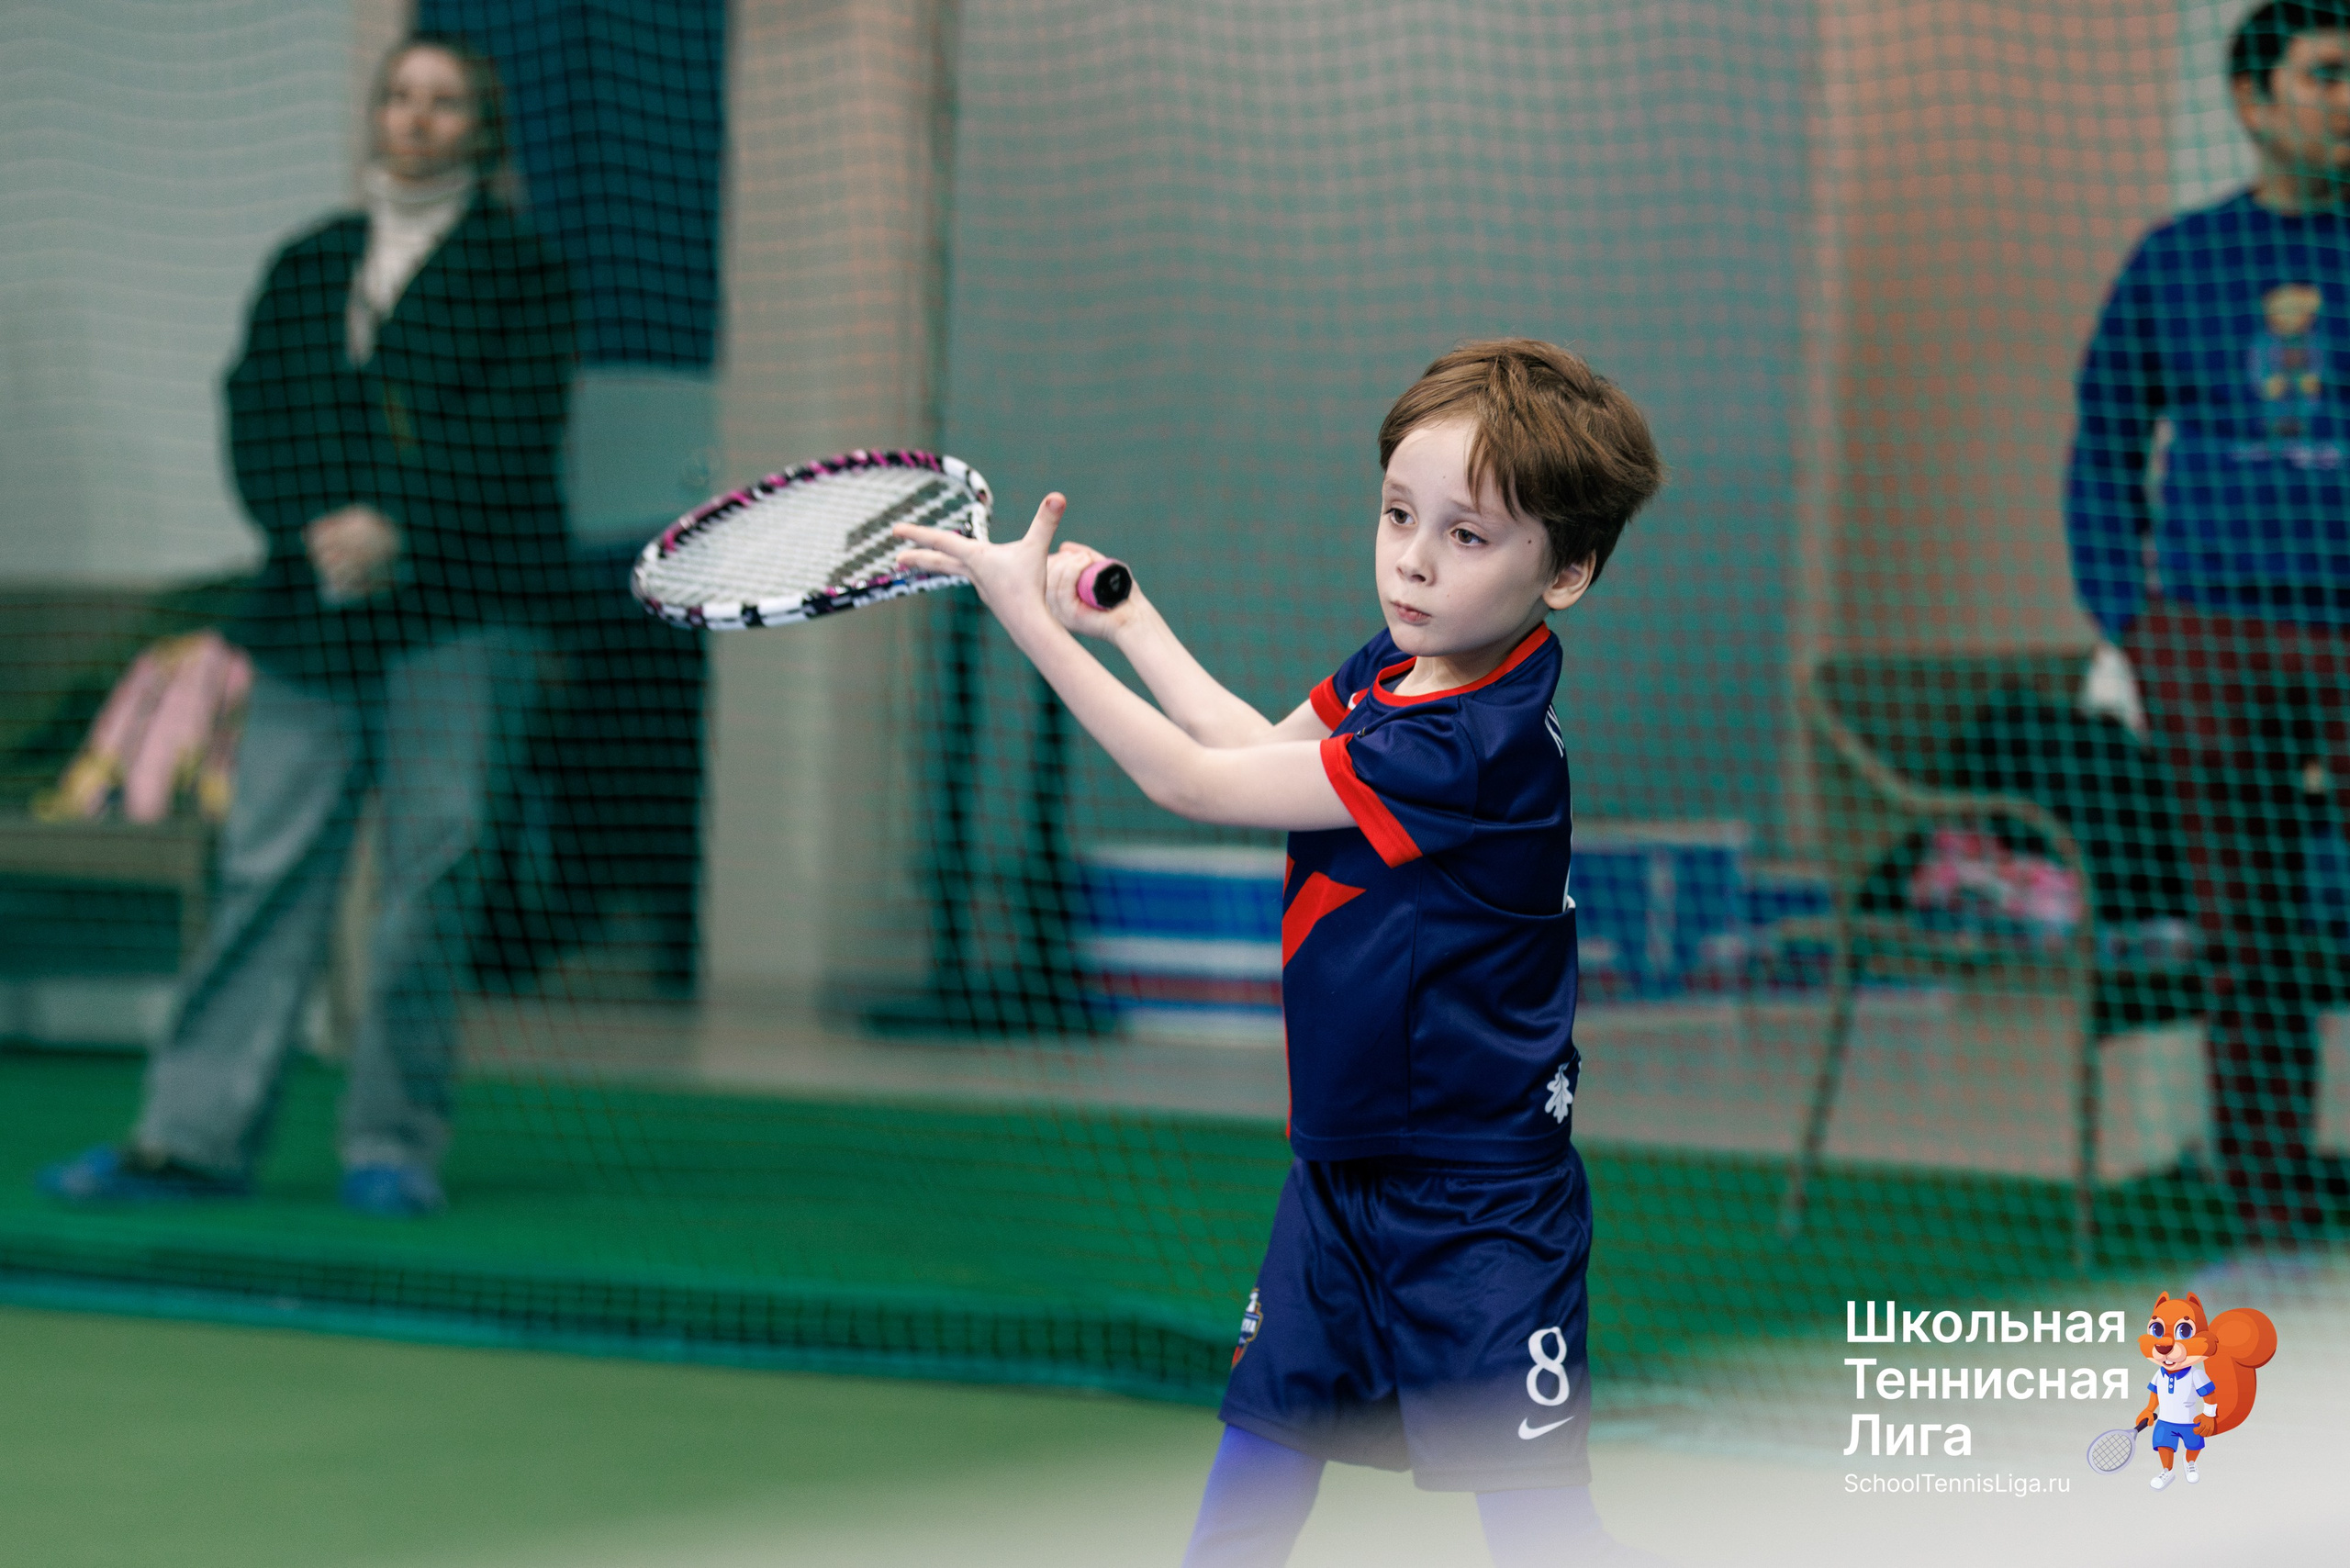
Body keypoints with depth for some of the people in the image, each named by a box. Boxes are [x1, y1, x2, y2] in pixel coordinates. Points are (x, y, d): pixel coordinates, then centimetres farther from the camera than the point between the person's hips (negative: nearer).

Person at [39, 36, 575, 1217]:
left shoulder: (518, 270, 6)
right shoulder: (306, 267, 18)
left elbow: (511, 432, -6)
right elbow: (256, 413, 9)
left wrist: (394, 524, -15)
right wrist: (313, 526, -8)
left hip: (458, 609, -3)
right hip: (314, 604, 3)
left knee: (431, 872, -5)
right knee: (265, 864, -1)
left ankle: (393, 1142, 1)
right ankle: (195, 1136, -1)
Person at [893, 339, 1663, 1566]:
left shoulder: (1472, 747, -28)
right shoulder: (1391, 671, -1)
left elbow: (1193, 783, -23)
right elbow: (1264, 747, 22)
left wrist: (1038, 625, -19)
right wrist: (1133, 624, 18)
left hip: (1476, 1205, -8)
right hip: (1342, 1166, 9)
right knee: (1261, 1441, 16)